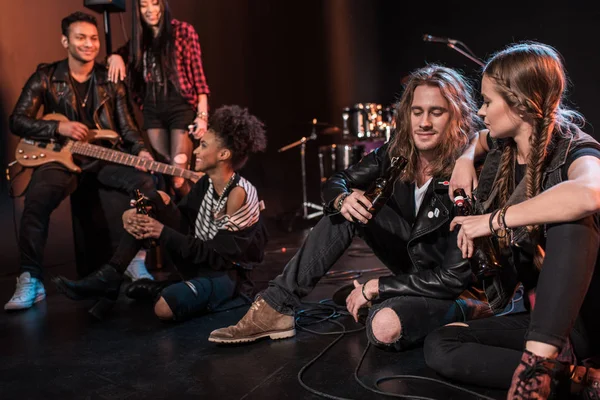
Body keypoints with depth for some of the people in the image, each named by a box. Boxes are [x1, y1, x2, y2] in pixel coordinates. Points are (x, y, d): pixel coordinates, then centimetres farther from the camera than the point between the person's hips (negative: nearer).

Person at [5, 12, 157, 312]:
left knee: (147, 183, -26)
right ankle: (31, 279, -21)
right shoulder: (45, 77, 4)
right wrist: (59, 128, -14)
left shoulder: (111, 81, 9)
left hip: (104, 156, 2)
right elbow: (17, 121, 1)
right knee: (37, 200, -33)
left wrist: (140, 150, -15)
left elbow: (126, 127, 6)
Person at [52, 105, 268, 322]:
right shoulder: (206, 183, 1)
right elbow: (182, 221, 6)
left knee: (165, 307, -37)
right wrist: (133, 215, -13)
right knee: (155, 202, -3)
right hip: (200, 262, 8)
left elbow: (219, 253, -24)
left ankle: (160, 290, 2)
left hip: (227, 275, -8)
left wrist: (162, 232, -22)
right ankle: (109, 278, -6)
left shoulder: (239, 194, -24)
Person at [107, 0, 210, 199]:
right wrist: (115, 57, -9)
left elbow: (197, 73, -4)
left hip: (181, 108, -5)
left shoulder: (183, 30, -1)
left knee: (178, 177, -10)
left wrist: (202, 114, -11)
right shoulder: (140, 37, 13)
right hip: (152, 110, 5)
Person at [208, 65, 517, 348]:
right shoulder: (399, 152, -11)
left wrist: (375, 286, -22)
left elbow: (457, 276, -26)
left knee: (385, 327, -34)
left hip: (459, 289, -6)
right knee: (347, 212, -12)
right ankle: (275, 310, -10)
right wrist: (342, 199, -28)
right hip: (415, 262, 6)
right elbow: (335, 183, -2)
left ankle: (462, 314, -4)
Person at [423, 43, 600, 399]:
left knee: (570, 220, -34)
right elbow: (480, 139, 31)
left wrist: (494, 220, -34)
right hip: (539, 314, 7)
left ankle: (538, 362, -38)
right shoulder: (504, 148, 3)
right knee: (440, 347, -14)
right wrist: (465, 161, 8)